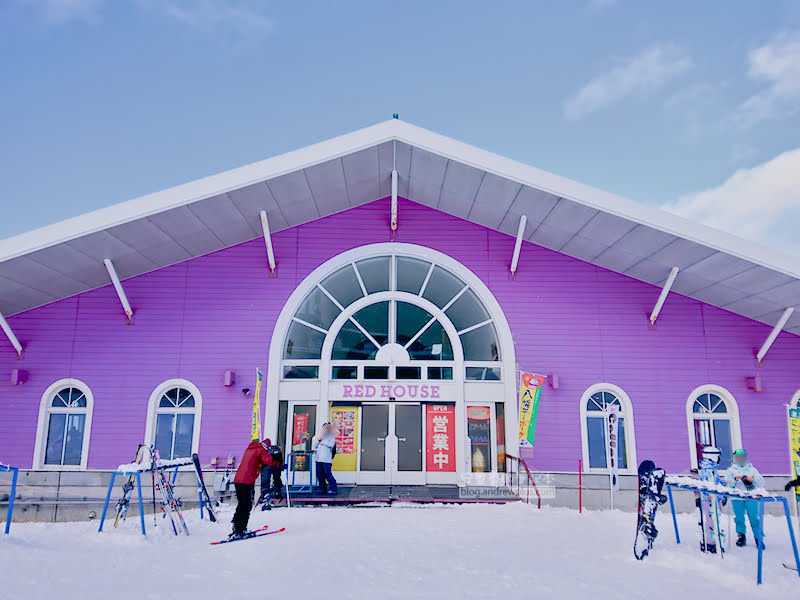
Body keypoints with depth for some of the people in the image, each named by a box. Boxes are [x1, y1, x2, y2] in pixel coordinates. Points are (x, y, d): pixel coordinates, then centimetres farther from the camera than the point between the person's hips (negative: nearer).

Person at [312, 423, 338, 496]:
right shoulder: (320, 436, 22)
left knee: (327, 474, -10)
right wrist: (318, 440, 2)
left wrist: (323, 442, -3)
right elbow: (314, 446, 18)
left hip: (326, 459, -5)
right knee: (319, 475, 3)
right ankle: (322, 489, 15)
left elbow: (331, 444, -12)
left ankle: (334, 489, -3)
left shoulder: (331, 437, 7)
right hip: (319, 459, 5)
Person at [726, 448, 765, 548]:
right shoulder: (731, 470, 12)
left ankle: (758, 538, 5)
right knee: (739, 518, 2)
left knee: (754, 518, -5)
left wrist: (753, 479, -12)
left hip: (751, 497, 0)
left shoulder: (752, 469, 13)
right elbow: (728, 484, 3)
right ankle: (741, 536, 16)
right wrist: (735, 479, -15)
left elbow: (761, 483, 6)